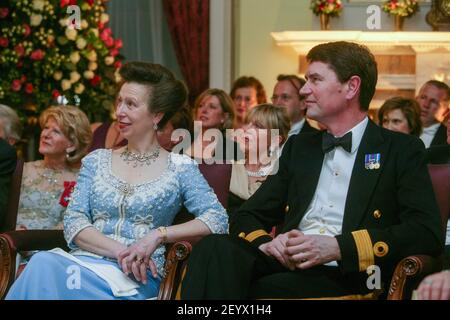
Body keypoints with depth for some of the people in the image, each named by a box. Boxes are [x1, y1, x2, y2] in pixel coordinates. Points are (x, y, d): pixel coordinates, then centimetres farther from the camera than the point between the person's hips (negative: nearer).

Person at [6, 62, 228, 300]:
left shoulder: (179, 168, 7)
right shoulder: (96, 161, 17)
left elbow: (218, 220, -3)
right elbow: (73, 222, 6)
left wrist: (158, 235, -16)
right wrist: (120, 250, -12)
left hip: (139, 276, -4)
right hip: (85, 260, 4)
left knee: (42, 271, -33)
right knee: (44, 262, -33)